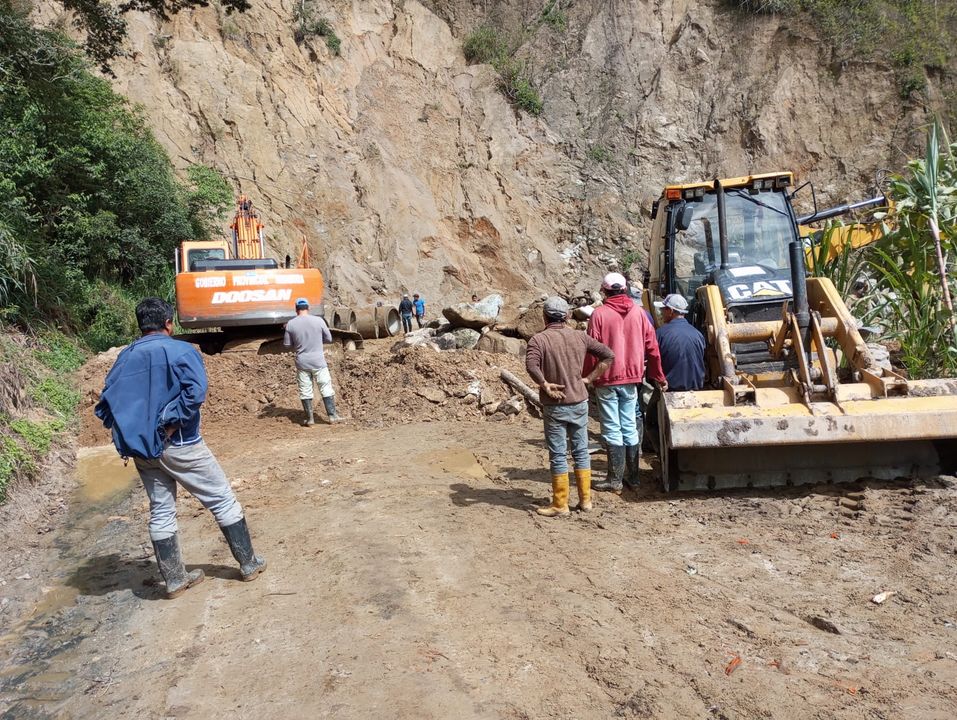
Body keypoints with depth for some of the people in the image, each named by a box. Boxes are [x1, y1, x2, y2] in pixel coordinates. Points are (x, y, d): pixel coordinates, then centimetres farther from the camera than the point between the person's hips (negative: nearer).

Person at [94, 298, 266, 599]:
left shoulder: (125, 357, 7)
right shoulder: (181, 351, -9)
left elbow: (105, 404, 1)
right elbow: (195, 392, -25)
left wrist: (128, 432, 2)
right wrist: (170, 426, -18)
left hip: (142, 449, 6)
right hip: (180, 446, -5)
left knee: (161, 511, 15)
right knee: (223, 499, 8)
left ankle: (175, 578, 22)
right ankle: (249, 563, 16)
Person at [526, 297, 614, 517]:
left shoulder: (539, 339, -10)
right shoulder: (580, 337, 4)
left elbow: (531, 365, -28)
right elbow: (608, 355, 3)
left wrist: (544, 384, -16)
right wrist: (589, 378, 2)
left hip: (555, 406, -4)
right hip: (579, 402, 4)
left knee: (558, 455, 3)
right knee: (581, 451, 14)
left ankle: (560, 504, 10)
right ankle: (585, 499, 21)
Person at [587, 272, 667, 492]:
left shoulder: (599, 314, -8)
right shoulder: (638, 312, 3)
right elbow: (652, 346, 5)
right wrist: (658, 376, 14)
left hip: (607, 379, -4)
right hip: (631, 378, 4)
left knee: (612, 430, 1)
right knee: (630, 427, 12)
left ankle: (615, 479, 5)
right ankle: (633, 476, 19)